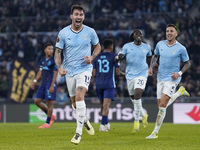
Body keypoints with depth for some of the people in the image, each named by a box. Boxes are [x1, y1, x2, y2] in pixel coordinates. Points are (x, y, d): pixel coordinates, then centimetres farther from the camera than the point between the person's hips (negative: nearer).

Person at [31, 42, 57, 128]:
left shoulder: (54, 60, -8)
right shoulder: (43, 60, 13)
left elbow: (55, 73, -12)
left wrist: (52, 86, -18)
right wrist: (35, 81, 13)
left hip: (50, 84, -8)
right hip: (43, 83, 8)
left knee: (49, 102, -6)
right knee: (37, 101, 5)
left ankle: (48, 123, 2)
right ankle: (51, 116, 17)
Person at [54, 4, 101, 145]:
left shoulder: (90, 32, -3)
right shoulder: (63, 33, -4)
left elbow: (98, 46, 13)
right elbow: (58, 52, 2)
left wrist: (92, 57, -7)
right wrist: (59, 68, -14)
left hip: (85, 69, -2)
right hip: (70, 71, 2)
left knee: (79, 97, -22)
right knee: (75, 103, 11)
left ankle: (79, 132, -18)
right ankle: (84, 120, 45)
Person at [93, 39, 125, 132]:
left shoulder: (97, 57, 8)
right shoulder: (113, 57, -2)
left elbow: (94, 74, 7)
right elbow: (117, 73, -2)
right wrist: (123, 74, 20)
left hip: (99, 84, 4)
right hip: (109, 84, -4)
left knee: (102, 105, 18)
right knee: (106, 105, -8)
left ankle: (106, 123, 27)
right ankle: (103, 125, -20)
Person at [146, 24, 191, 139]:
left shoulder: (181, 48, -9)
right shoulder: (160, 44, 2)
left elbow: (188, 63, 3)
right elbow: (155, 56, 21)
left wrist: (180, 73, -12)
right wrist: (151, 67, 4)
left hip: (172, 79, -6)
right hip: (160, 78, 6)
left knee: (162, 105, -17)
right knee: (161, 105, 14)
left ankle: (155, 132, -11)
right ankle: (180, 92, 40)